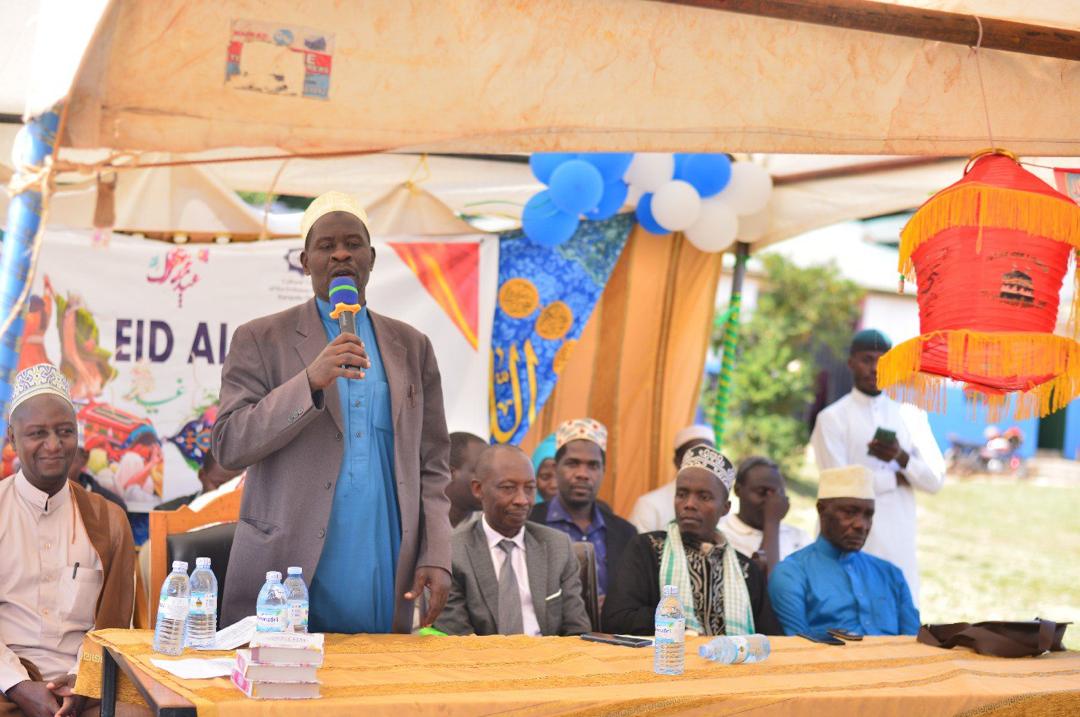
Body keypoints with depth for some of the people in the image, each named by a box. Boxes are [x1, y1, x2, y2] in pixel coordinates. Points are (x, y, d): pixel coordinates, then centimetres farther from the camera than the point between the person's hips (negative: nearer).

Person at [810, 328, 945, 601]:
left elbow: (935, 480, 6)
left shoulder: (910, 415, 12)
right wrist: (898, 477, -2)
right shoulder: (832, 418, 0)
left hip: (899, 541, 3)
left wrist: (903, 458, -13)